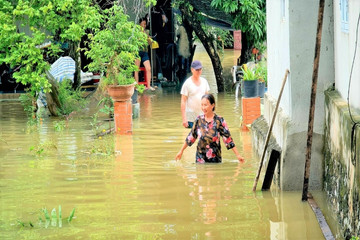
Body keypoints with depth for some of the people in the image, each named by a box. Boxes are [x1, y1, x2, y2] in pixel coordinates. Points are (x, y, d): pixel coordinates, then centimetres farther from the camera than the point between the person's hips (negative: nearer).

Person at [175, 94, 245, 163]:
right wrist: (181, 151, 16)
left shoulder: (219, 120, -8)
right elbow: (191, 137, 11)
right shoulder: (199, 120, 1)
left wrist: (237, 155, -9)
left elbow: (228, 138, -7)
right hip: (200, 158, 2)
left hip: (215, 159, -2)